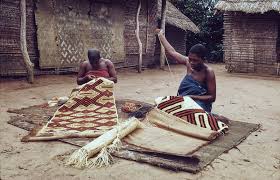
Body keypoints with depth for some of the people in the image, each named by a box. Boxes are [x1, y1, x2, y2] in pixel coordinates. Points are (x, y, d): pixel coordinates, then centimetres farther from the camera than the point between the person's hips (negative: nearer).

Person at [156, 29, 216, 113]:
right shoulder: (188, 62, -1)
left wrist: (192, 97, -25)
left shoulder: (208, 72, -15)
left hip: (199, 103, -6)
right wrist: (161, 35, 24)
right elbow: (172, 52, 14)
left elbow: (212, 97, -12)